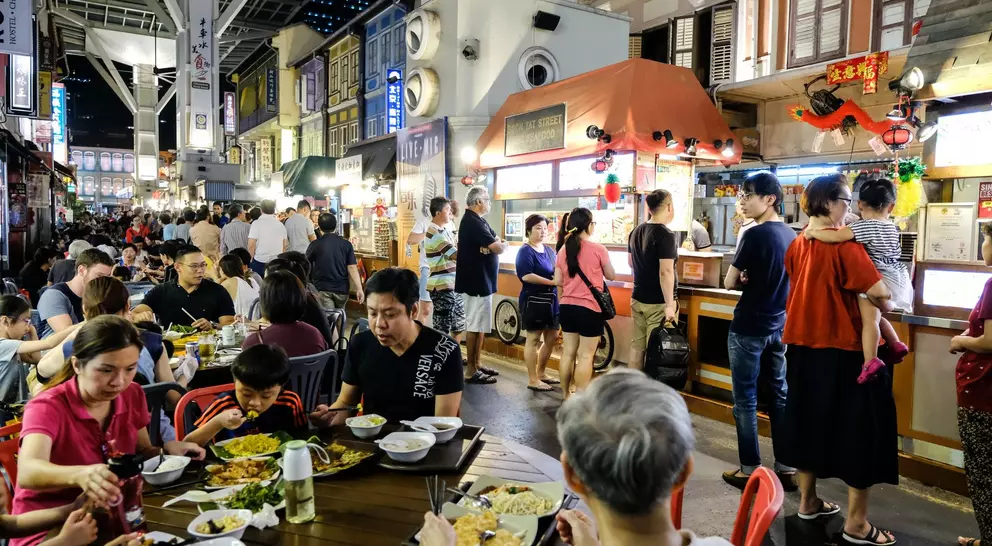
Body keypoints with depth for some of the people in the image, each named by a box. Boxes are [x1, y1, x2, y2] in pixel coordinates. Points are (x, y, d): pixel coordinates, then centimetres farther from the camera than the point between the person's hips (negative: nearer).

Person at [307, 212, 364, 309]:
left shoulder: (315, 244, -6)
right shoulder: (346, 244, -3)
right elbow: (352, 267, -10)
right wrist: (359, 289, -10)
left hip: (322, 288, -2)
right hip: (342, 289, 3)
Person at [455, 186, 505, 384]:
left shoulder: (478, 221, 14)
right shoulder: (472, 222, -19)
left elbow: (496, 240, 12)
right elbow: (498, 248, -23)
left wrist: (497, 243, -11)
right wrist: (502, 245, 0)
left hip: (482, 280, 10)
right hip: (476, 281, -10)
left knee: (480, 325, 15)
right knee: (474, 326, -4)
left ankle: (478, 365, 24)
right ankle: (471, 371, 3)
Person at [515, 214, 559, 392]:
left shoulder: (549, 250, 14)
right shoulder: (525, 251, -10)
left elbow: (557, 271, 18)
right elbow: (526, 276, -22)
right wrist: (551, 282, -23)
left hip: (551, 299, 8)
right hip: (533, 300, -8)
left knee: (552, 338, 14)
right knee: (533, 339, -1)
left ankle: (541, 373, 29)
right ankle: (532, 380, 7)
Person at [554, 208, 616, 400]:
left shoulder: (563, 250, 3)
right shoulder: (598, 249, -11)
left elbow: (558, 281, 5)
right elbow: (611, 276, 1)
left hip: (567, 307, 5)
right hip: (590, 308, -5)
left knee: (568, 352, 12)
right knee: (586, 355, 1)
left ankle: (566, 395, 22)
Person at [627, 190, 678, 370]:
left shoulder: (636, 231, 8)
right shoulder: (666, 235, -16)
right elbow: (665, 272, -22)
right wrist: (669, 305, -21)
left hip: (638, 298, 7)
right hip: (658, 302, -7)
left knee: (637, 346, 12)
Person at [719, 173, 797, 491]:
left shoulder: (756, 234, -17)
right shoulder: (792, 235, 6)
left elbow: (730, 283, -13)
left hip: (748, 328, -7)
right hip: (778, 326, 7)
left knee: (745, 399, 2)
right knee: (780, 395, 13)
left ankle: (749, 470, 10)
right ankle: (787, 468, 20)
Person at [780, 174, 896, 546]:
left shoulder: (796, 246, 5)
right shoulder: (844, 244, -17)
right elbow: (878, 292, -21)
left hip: (802, 346, 7)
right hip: (843, 350, -7)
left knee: (809, 419, 17)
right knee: (858, 428, 4)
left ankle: (808, 501, 29)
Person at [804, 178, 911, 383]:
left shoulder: (863, 226, -11)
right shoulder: (892, 228, 14)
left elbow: (836, 236, -24)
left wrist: (812, 232, -12)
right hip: (895, 279, 8)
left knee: (869, 320, -15)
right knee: (876, 316, 27)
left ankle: (870, 362, -23)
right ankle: (895, 345, 24)